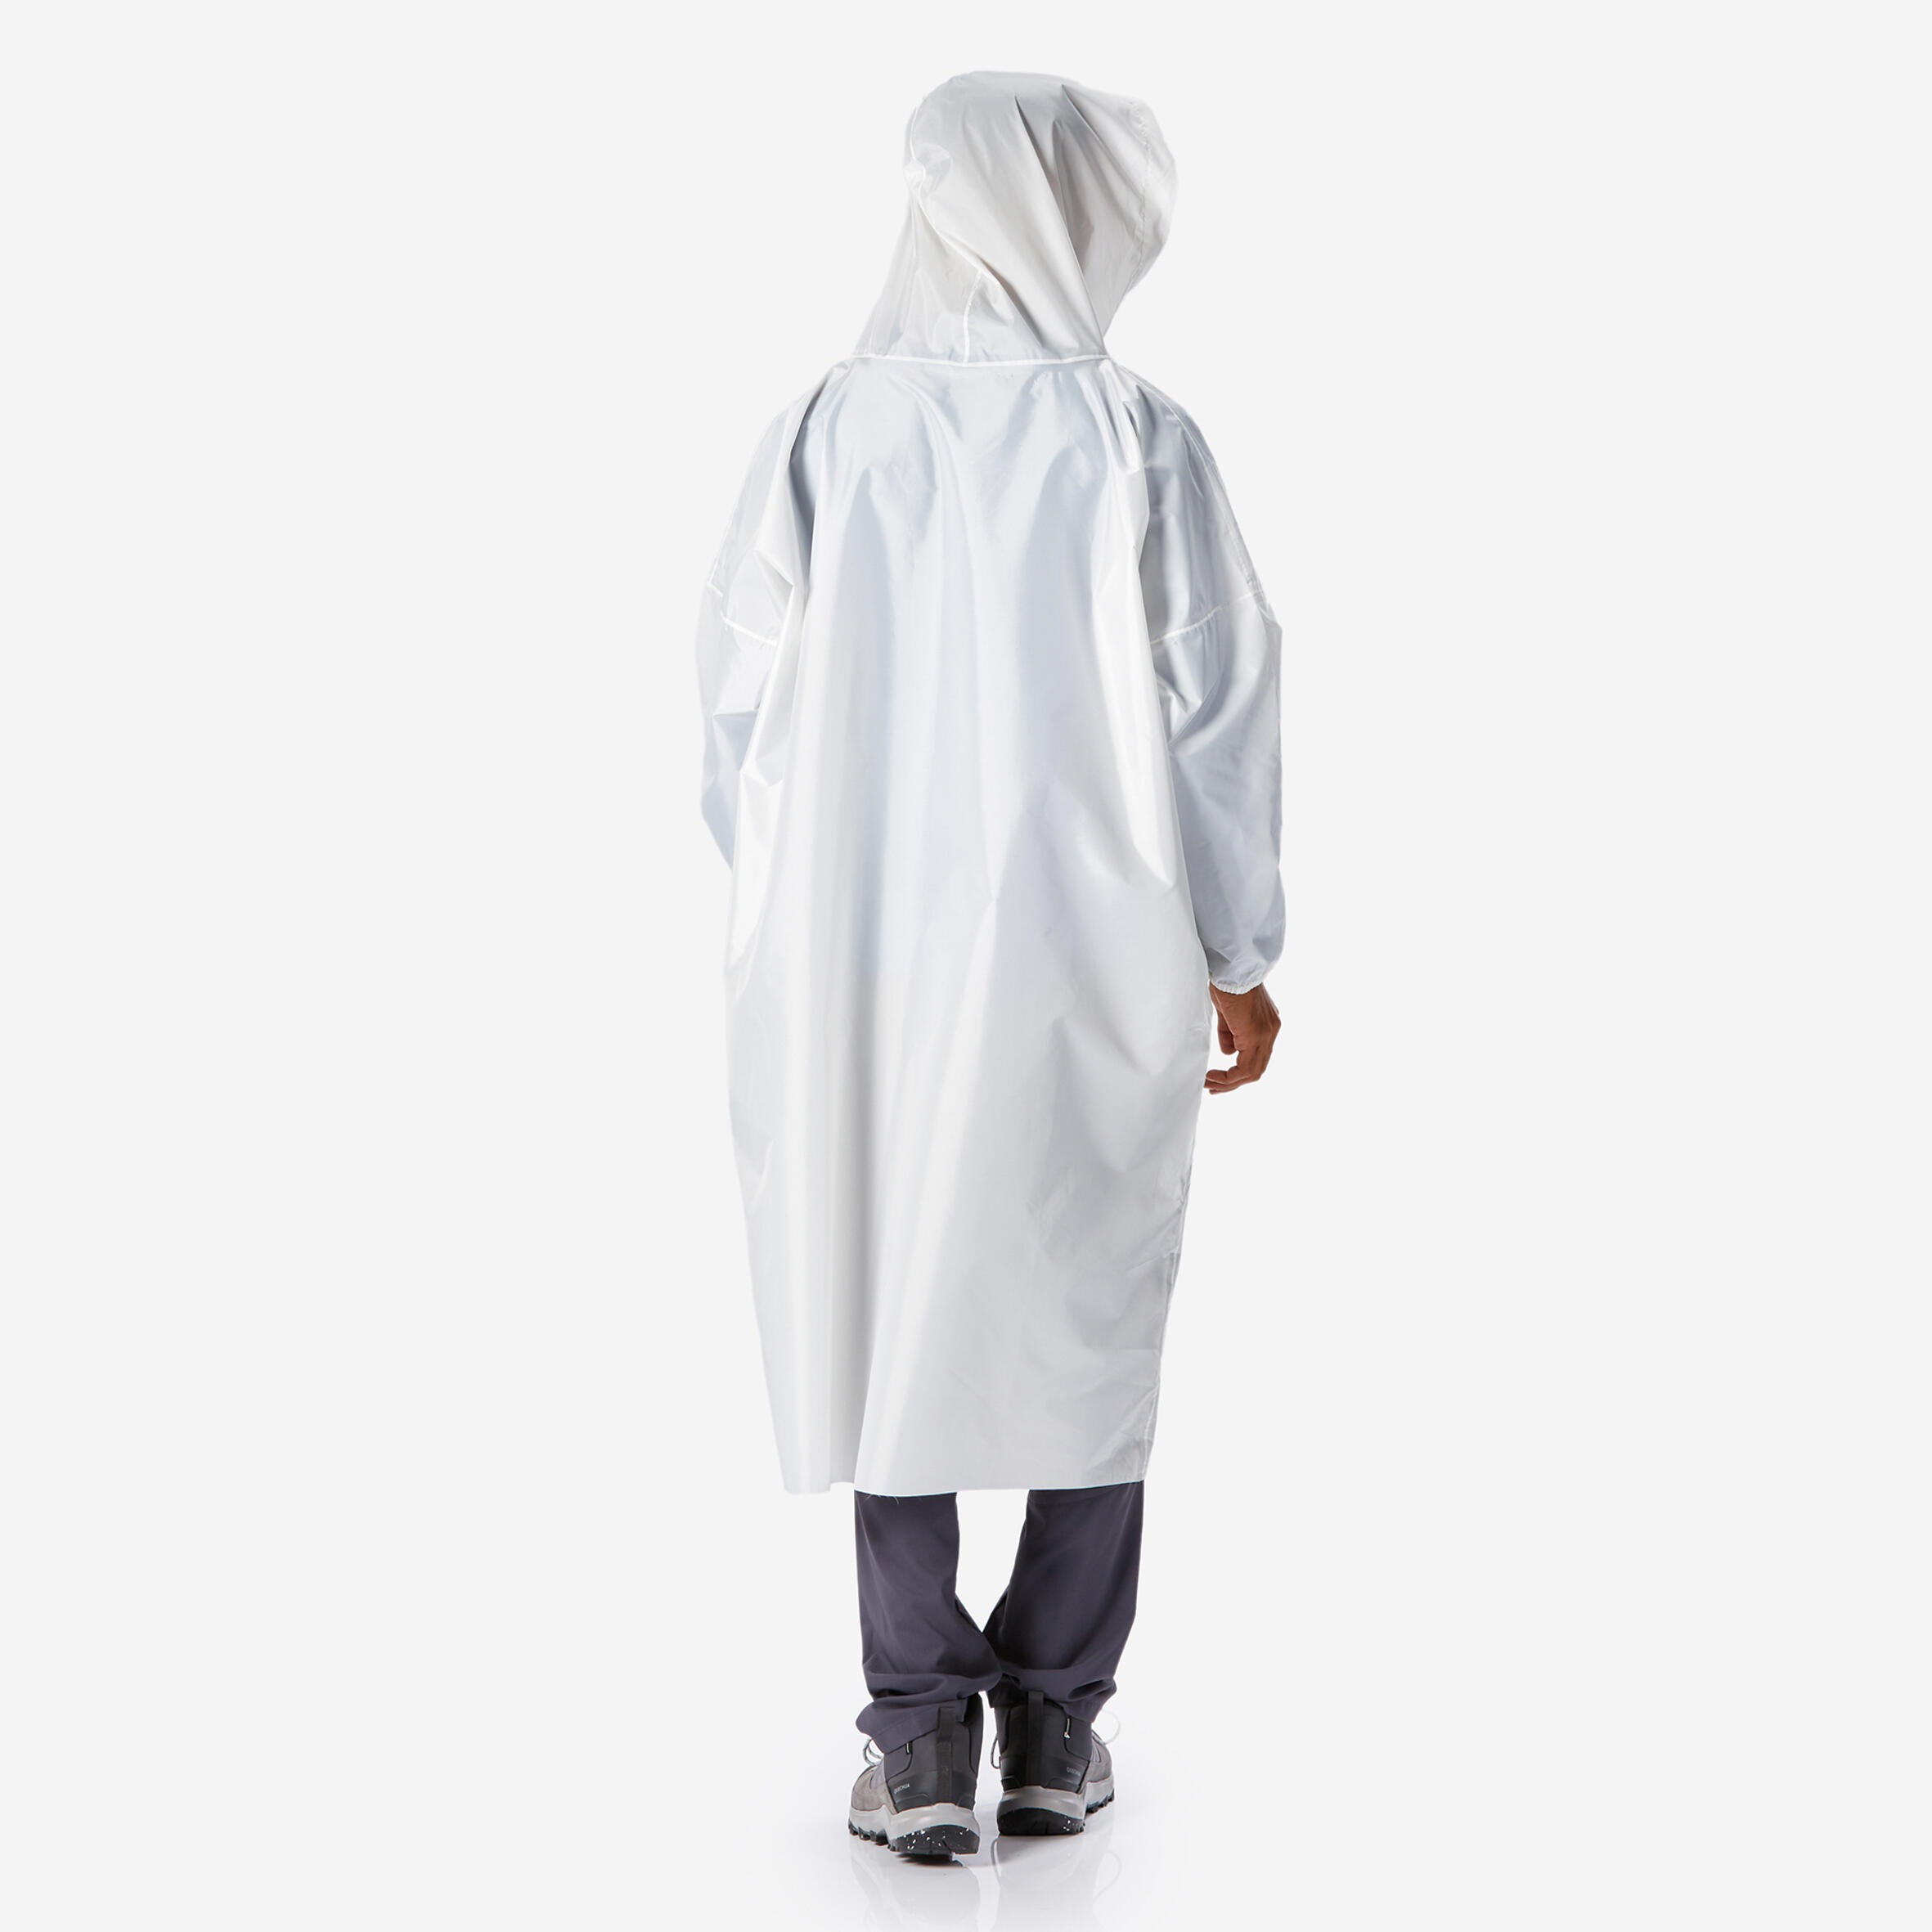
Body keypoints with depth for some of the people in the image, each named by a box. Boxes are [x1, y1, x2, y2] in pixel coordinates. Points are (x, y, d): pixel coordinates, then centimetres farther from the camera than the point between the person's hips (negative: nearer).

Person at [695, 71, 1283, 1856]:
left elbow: (746, 701, 0)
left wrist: (783, 923, 14)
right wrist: (1239, 954, 5)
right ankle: (1057, 1727, 18)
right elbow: (1219, 706, -6)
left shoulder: (825, 434, -5)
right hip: (1097, 965, -1)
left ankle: (922, 1744, 13)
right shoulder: (1139, 441, -9)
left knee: (887, 1329, 12)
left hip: (869, 969, 1)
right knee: (1087, 1329, 13)